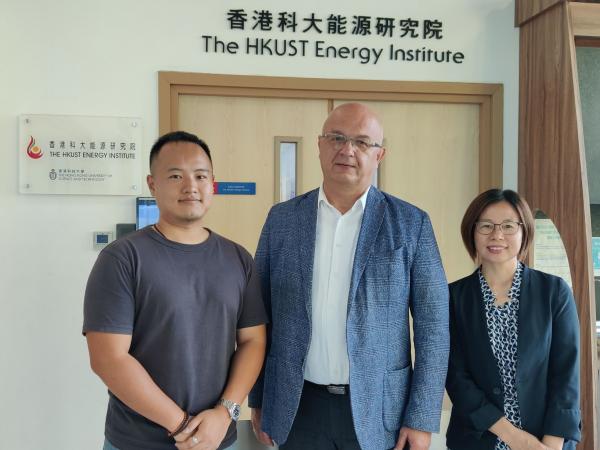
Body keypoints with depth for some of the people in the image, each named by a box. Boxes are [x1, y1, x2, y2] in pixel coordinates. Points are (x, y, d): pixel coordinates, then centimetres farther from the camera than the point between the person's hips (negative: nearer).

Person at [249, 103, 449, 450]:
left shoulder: (411, 223, -4)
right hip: (297, 408, 2)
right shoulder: (282, 219, 1)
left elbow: (432, 326, -4)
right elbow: (261, 314, 6)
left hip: (378, 410, -1)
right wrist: (258, 399, 7)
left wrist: (422, 420, -6)